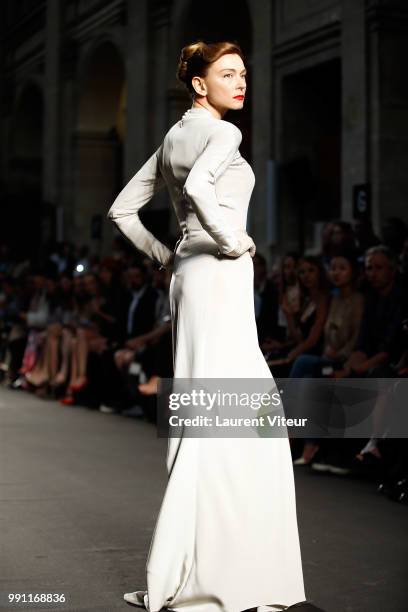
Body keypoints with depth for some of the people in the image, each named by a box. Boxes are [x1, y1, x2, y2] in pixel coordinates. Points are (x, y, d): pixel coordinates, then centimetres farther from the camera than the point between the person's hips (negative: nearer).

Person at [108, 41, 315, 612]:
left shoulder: (173, 138, 17)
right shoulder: (222, 132, -9)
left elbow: (122, 209, 17)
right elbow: (198, 186, -30)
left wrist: (164, 255, 15)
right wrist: (234, 241, -18)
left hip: (191, 273, 10)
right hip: (220, 278, -10)